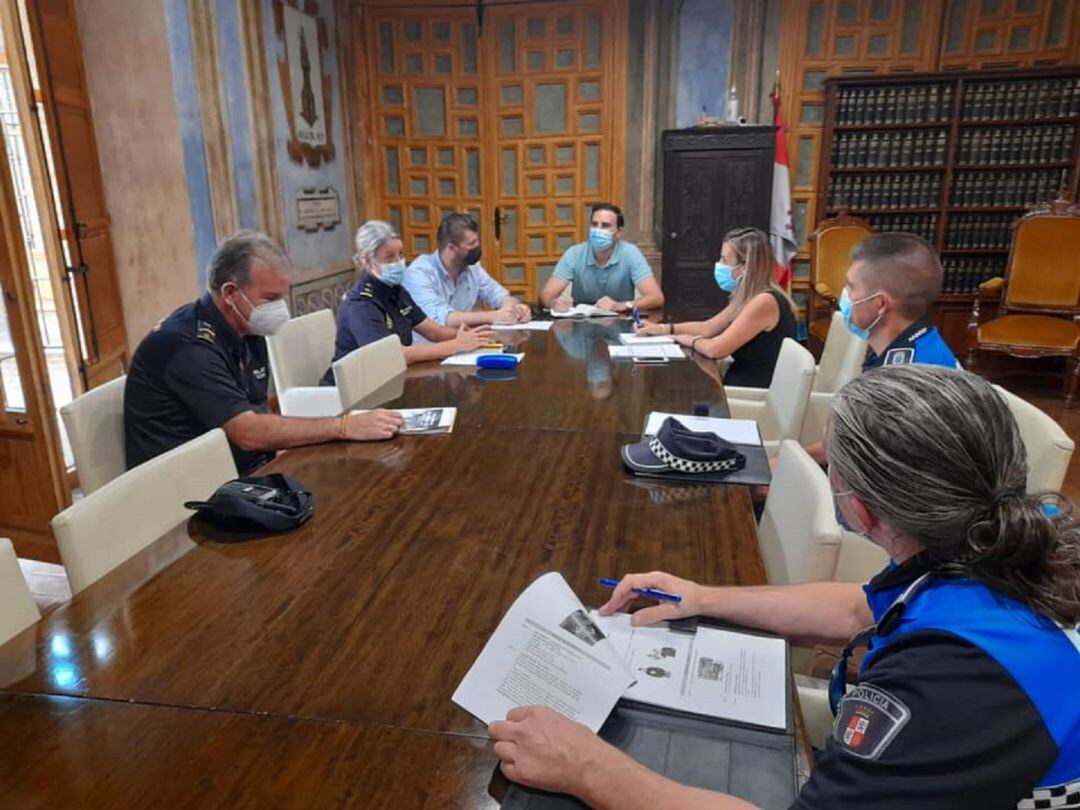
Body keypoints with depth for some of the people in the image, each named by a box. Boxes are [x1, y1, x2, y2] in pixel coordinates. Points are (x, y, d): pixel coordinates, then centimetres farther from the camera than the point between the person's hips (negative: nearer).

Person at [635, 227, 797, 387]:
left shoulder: (765, 302, -22)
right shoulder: (749, 298, 8)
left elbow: (715, 349, -23)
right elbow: (707, 328, 16)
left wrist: (691, 340, -3)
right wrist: (662, 328, 8)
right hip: (743, 385, 8)